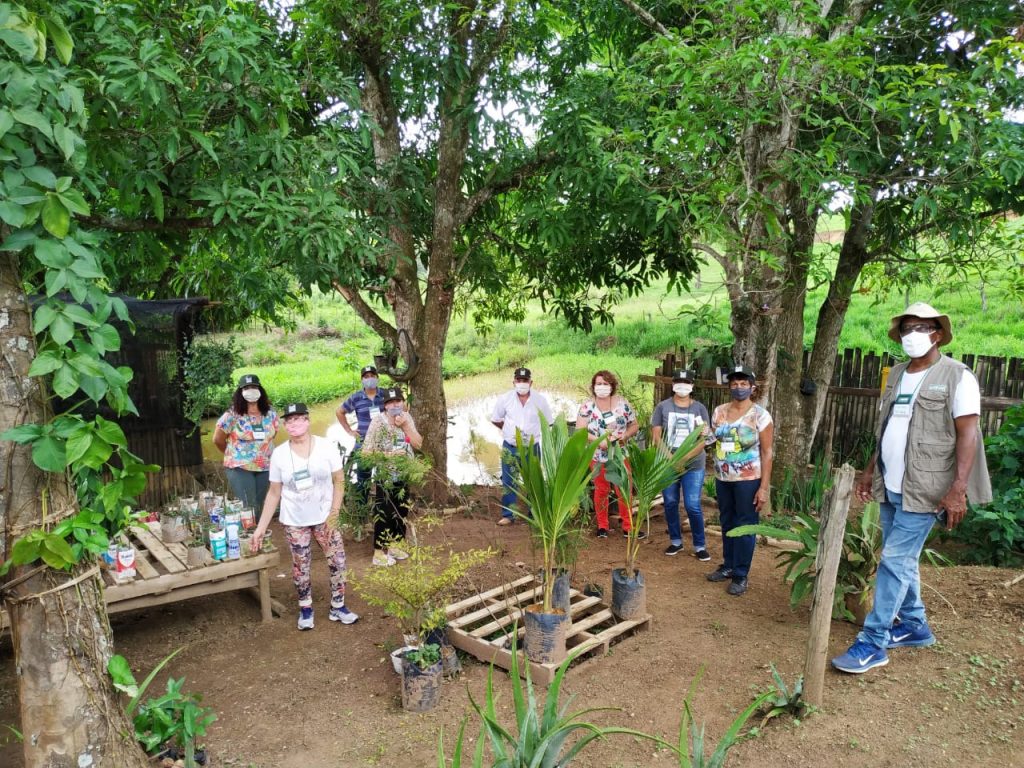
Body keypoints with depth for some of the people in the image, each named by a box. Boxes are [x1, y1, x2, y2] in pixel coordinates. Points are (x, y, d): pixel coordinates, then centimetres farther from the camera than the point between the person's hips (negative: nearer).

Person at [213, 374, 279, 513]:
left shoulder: (270, 414, 3)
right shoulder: (232, 415, -9)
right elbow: (218, 440, 0)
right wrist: (234, 454, 12)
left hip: (265, 468, 4)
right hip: (240, 468, -4)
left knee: (260, 507, 10)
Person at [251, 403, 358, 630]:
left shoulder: (326, 447, -10)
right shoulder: (279, 454, -6)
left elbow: (339, 481, -5)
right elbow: (274, 493, -1)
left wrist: (334, 513, -12)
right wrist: (261, 527, -3)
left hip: (324, 518, 0)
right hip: (294, 521, 0)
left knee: (337, 561, 1)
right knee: (300, 567, 9)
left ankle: (338, 607, 20)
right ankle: (305, 610, 29)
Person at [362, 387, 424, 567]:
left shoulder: (407, 417, 0)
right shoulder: (378, 421, -16)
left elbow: (418, 444, -6)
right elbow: (366, 452, -18)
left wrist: (405, 425, -16)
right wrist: (390, 454, -23)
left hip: (403, 476, 6)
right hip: (385, 478, -6)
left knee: (401, 512, 17)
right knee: (383, 515, 2)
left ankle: (392, 545, 34)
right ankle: (379, 552, 15)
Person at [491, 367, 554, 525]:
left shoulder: (540, 400, -5)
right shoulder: (505, 399, -5)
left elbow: (548, 423, 8)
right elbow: (495, 419, 9)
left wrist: (534, 432, 6)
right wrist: (508, 430, 8)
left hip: (533, 448, 0)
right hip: (510, 448, 0)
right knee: (508, 483, 5)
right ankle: (508, 515, 16)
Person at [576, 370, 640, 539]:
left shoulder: (622, 403, -3)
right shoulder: (587, 407, -7)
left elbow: (635, 425, 4)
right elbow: (579, 430, -11)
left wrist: (625, 435, -15)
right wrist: (598, 440, -22)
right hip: (597, 456, -1)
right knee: (601, 490, 12)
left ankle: (628, 527, 16)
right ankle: (602, 526, 25)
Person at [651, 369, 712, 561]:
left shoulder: (699, 408, 2)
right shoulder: (662, 407, 2)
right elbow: (656, 435, -1)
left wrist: (685, 457, -16)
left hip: (693, 465, -1)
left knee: (693, 506, -4)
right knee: (670, 504, 9)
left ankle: (700, 546, 10)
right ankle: (675, 541, 25)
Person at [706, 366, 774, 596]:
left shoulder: (760, 415, -10)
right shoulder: (719, 411, 4)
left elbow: (767, 453, -10)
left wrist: (764, 487, -13)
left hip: (748, 480, -5)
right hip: (723, 478, 5)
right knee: (727, 524, 16)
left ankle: (740, 575, 15)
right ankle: (728, 566, 31)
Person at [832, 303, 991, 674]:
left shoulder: (956, 376, -9)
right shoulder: (896, 375, 11)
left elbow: (968, 433, -14)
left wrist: (958, 489, -21)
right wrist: (870, 471, 18)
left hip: (924, 490, -7)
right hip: (889, 487, 7)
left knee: (895, 562, -7)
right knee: (903, 561, 16)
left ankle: (873, 642, 1)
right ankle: (914, 626, 33)